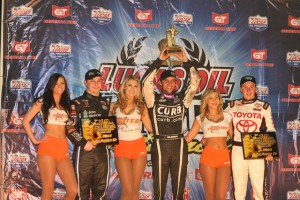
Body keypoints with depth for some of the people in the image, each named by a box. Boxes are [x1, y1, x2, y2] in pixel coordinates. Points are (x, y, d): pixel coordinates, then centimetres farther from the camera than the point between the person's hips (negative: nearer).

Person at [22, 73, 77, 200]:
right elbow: (26, 121, 3)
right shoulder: (43, 101, 8)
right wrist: (34, 140, -3)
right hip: (48, 147, -4)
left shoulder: (66, 104, 20)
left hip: (63, 148, 5)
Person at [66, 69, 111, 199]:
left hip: (102, 150, 4)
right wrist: (83, 143, -16)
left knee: (101, 188, 9)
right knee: (82, 188, 2)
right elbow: (69, 128, -8)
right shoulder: (77, 103, 1)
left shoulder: (106, 103, 16)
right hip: (84, 150, -4)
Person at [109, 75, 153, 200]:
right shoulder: (114, 106, 5)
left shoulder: (141, 106, 6)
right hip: (121, 148, -1)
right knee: (127, 190, -8)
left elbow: (150, 128, 4)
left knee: (135, 189, 5)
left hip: (139, 147, 1)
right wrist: (116, 122, -4)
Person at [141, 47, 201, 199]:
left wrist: (185, 60, -5)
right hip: (160, 145, -1)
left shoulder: (182, 98, 9)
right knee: (159, 186, 7)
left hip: (179, 145, 2)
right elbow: (146, 81, -10)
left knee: (179, 185, 10)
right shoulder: (154, 99, 4)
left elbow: (195, 81, 1)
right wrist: (160, 60, -10)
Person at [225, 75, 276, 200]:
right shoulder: (233, 106, 6)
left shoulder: (264, 106, 3)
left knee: (259, 187, 1)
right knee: (238, 187, 7)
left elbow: (270, 130, 6)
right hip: (238, 150, 1)